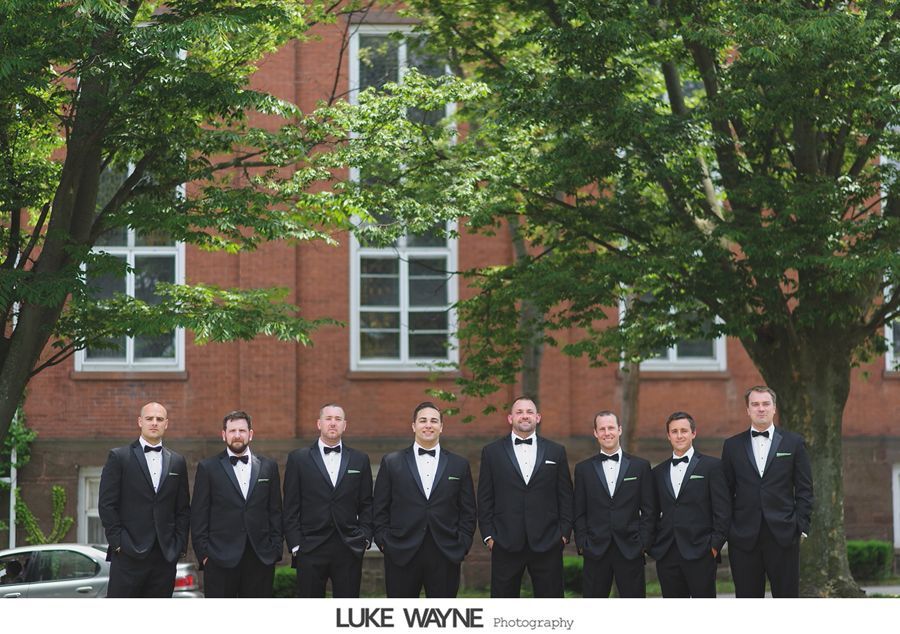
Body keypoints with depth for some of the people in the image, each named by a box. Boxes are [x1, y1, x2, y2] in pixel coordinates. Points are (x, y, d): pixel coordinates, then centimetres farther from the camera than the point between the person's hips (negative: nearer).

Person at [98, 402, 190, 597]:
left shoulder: (177, 462, 14)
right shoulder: (119, 457, 2)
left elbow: (183, 509, 14)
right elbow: (107, 504, -2)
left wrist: (180, 545, 3)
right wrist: (118, 542, -8)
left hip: (166, 556, 4)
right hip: (128, 555, -4)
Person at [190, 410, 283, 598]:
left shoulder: (268, 467, 11)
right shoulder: (208, 468, 4)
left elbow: (275, 512, 12)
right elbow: (199, 516, 2)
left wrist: (275, 550, 4)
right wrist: (204, 554, -5)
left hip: (260, 559, 2)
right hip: (220, 559, -2)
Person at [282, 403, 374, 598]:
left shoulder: (360, 460, 11)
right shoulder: (298, 458, 5)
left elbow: (366, 505, 12)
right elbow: (291, 507, 3)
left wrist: (365, 537, 0)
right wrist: (295, 544, -4)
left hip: (349, 550, 1)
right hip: (310, 550, -1)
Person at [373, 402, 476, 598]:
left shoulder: (459, 465, 10)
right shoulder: (391, 462, 7)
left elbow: (468, 512, 10)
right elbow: (380, 509, 7)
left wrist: (462, 545, 1)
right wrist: (384, 542, -1)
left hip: (445, 556, 1)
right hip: (402, 556, -1)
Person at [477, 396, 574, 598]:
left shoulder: (556, 452, 9)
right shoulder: (492, 452, 7)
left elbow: (565, 497, 9)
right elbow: (485, 499, 6)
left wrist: (564, 533, 1)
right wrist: (488, 535, -2)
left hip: (547, 544, 0)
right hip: (506, 545, 0)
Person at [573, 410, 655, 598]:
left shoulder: (640, 466, 6)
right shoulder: (584, 469, 9)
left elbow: (649, 510, 4)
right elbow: (579, 513, 8)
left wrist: (644, 543, -4)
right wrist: (582, 544, -1)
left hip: (630, 552, -1)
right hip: (595, 552, 1)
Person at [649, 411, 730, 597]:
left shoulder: (711, 466, 1)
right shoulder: (658, 472, 16)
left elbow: (722, 510, -3)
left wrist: (715, 545, -9)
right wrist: (651, 546, 8)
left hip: (700, 554, -4)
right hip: (666, 555, 4)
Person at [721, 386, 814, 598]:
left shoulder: (794, 443, 6)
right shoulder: (732, 446, 10)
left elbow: (804, 490, 5)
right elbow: (726, 491, 10)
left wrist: (802, 526, -3)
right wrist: (725, 530, 2)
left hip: (783, 535, -1)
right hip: (744, 538, 1)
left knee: (787, 596, 1)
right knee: (747, 598, 4)